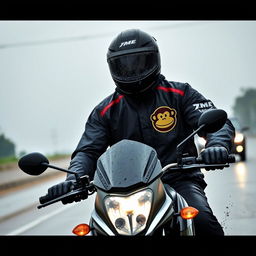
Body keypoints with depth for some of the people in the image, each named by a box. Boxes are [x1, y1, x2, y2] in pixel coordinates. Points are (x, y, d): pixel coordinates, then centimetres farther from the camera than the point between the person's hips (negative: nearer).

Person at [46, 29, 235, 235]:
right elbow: (88, 151, 2)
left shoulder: (180, 94, 6)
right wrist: (74, 178, -22)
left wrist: (217, 145, -30)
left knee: (203, 222, -31)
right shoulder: (105, 111, 11)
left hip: (179, 180, -1)